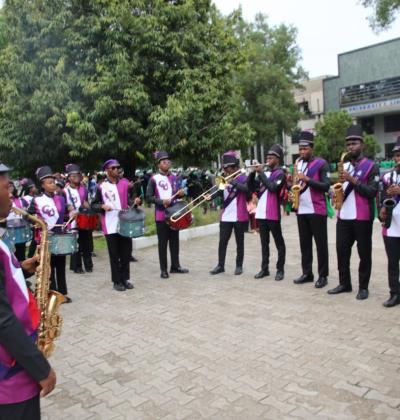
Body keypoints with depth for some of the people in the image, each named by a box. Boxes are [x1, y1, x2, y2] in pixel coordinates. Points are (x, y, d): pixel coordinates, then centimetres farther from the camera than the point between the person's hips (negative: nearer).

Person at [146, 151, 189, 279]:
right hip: (161, 216, -5)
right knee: (163, 243, 2)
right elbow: (148, 197, -10)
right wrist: (161, 201, -23)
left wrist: (181, 193, -4)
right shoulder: (154, 179, -7)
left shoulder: (174, 177, 10)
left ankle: (175, 266, 23)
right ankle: (163, 269, 10)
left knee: (175, 241, 12)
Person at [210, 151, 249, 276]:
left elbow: (247, 188, -23)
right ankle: (220, 265, 11)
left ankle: (239, 266, 15)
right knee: (222, 241, 3)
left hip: (239, 216, -4)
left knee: (239, 242, 6)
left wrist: (233, 182, -24)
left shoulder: (243, 178, -3)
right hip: (225, 216, 4)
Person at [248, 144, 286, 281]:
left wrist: (261, 173, -14)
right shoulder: (264, 173, 16)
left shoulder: (280, 173, -4)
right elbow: (251, 188, 12)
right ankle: (264, 268, 19)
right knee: (264, 243, 12)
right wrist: (253, 173, -1)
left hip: (273, 214, -7)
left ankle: (280, 269, 7)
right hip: (261, 213, 7)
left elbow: (273, 187, -21)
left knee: (279, 243, 2)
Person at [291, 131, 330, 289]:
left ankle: (323, 276, 9)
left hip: (317, 210, -6)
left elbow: (326, 186, -12)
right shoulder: (298, 164, 14)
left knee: (321, 244, 1)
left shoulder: (321, 164, -5)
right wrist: (293, 185, -2)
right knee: (304, 243, 11)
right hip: (301, 210, 6)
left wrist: (307, 179, -20)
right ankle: (307, 273, 21)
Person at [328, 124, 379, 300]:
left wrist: (353, 180, -20)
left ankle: (363, 287, 16)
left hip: (362, 218, -5)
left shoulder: (371, 166, -4)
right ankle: (344, 283, 21)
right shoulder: (343, 166, 14)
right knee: (341, 251, 8)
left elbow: (372, 192, -13)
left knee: (364, 253, 4)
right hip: (343, 216, 5)